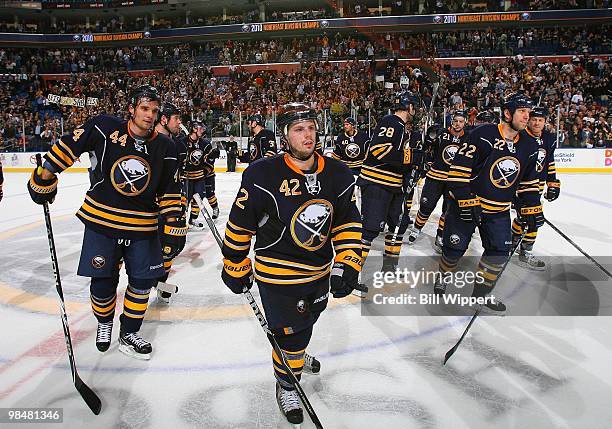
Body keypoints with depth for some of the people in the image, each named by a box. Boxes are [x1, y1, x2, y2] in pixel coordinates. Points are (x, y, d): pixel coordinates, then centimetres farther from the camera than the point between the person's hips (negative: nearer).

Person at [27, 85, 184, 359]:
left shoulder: (164, 147, -3)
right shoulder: (105, 128, -10)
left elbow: (170, 191, 1)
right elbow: (68, 146, 0)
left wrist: (173, 226, -3)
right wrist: (45, 177, 1)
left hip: (142, 227, 2)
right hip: (101, 221, -2)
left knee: (143, 281, 3)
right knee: (103, 282, 6)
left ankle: (128, 334, 23)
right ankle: (104, 323, 37)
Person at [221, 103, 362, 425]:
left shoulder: (336, 174, -6)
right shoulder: (263, 175, -21)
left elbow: (348, 223, 1)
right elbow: (239, 226, -12)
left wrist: (347, 265, -7)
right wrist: (235, 269, -4)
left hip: (320, 271, 6)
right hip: (278, 275, -5)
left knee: (304, 324, 28)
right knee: (290, 332, 5)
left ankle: (296, 353, 60)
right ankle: (286, 383, 35)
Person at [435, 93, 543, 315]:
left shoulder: (528, 146, 3)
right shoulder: (483, 135, -18)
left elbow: (528, 181, 14)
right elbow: (459, 169, -19)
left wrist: (532, 209, 10)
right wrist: (466, 202, -23)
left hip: (499, 210, 5)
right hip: (466, 203, -5)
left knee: (499, 252, 1)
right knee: (454, 248, 2)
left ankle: (481, 293, 18)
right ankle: (444, 275, 32)